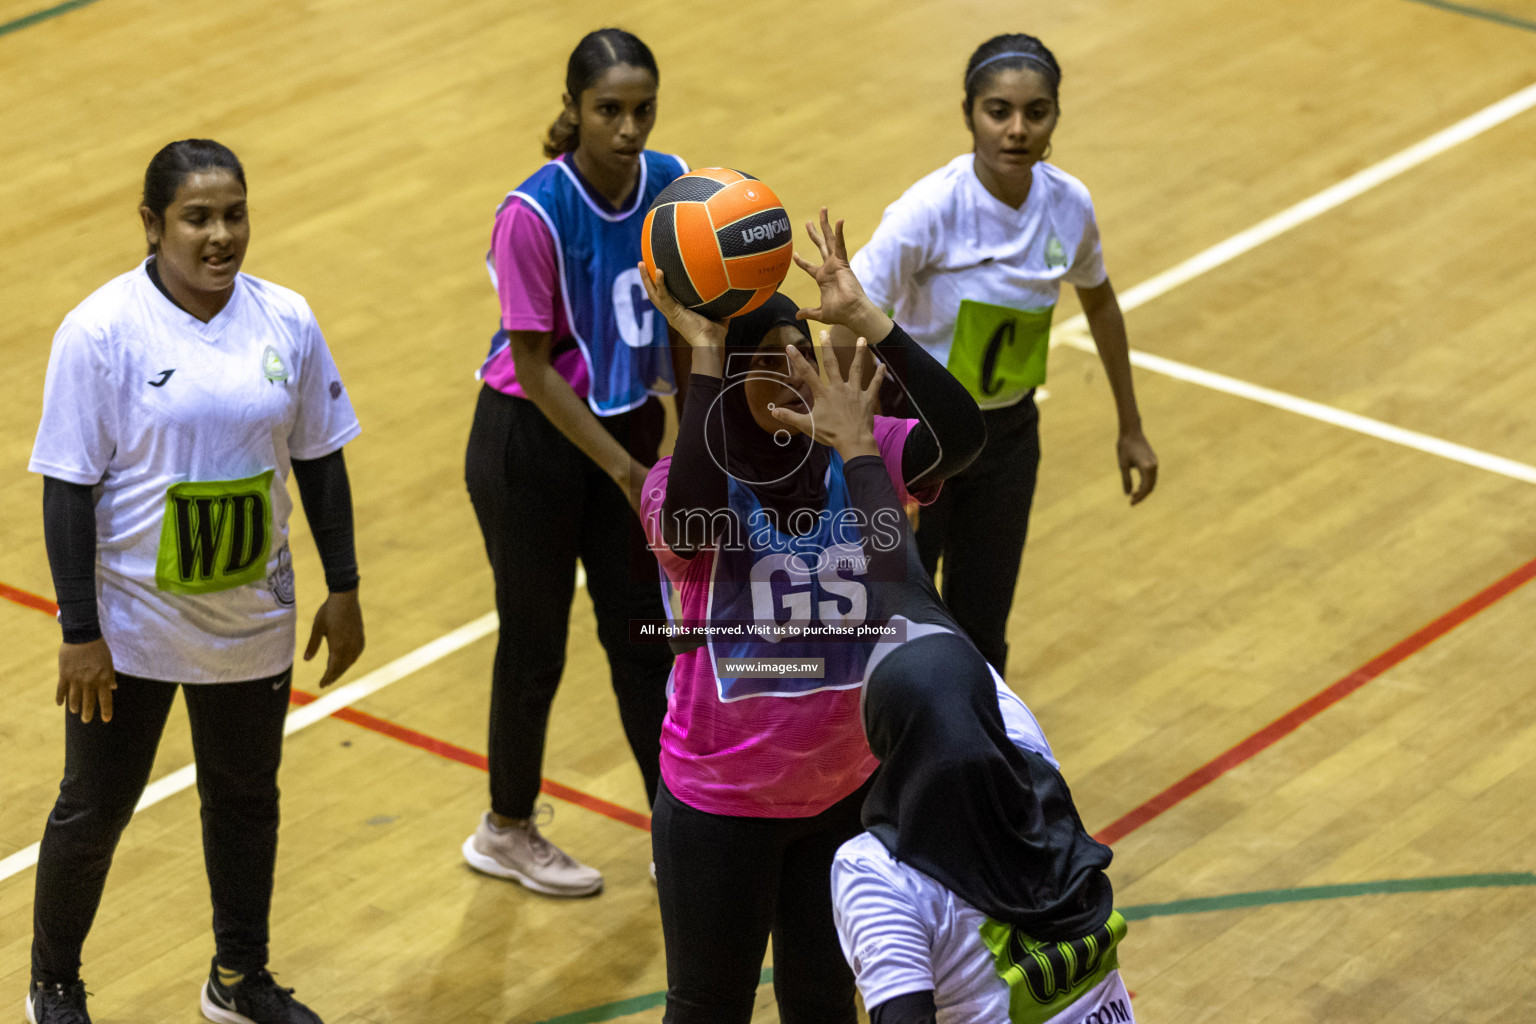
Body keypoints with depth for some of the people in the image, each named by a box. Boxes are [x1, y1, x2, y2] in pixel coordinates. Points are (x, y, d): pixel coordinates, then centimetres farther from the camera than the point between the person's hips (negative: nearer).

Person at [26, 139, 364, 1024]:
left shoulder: (288, 322, -4)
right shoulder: (101, 332, -16)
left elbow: (320, 462, 6)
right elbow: (68, 489, -14)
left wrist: (343, 592, 5)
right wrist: (80, 633, -15)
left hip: (253, 620, 4)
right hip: (133, 625, -4)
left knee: (247, 798, 18)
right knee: (96, 810, 9)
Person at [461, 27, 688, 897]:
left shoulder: (672, 185, -9)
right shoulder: (535, 214, -25)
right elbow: (534, 365, -20)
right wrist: (626, 472, -20)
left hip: (628, 425, 5)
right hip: (531, 443, -5)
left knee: (645, 634, 10)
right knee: (536, 644, 9)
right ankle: (507, 831, 30)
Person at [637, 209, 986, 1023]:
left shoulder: (860, 460, -10)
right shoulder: (692, 480, -19)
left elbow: (961, 435, -28)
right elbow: (687, 523, -44)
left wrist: (864, 319, -33)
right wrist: (704, 352, -42)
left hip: (847, 788, 3)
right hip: (722, 802, -3)